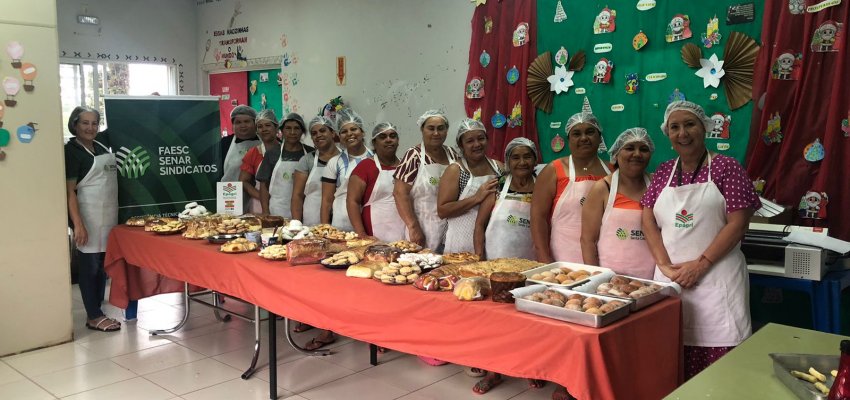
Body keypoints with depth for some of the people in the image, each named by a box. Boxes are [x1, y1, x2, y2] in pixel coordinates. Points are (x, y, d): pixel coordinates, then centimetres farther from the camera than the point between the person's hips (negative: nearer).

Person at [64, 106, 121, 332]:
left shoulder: (101, 146, 11)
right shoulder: (71, 151, -9)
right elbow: (69, 190, -14)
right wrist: (78, 224, -19)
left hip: (108, 215, 8)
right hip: (88, 217, -8)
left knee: (103, 264, 13)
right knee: (90, 265, -1)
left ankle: (96, 309, 24)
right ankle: (93, 317, 6)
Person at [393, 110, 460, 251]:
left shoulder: (452, 154, 8)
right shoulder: (414, 155, -6)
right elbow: (400, 193, -11)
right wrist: (414, 227, -16)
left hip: (451, 230, 4)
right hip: (422, 229, -4)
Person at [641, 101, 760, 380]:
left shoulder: (726, 167, -1)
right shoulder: (663, 172, 12)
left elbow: (738, 223, -7)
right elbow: (649, 221, 6)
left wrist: (699, 264, -13)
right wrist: (666, 265, -7)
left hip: (715, 277, -3)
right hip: (669, 277, 4)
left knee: (717, 352, -4)